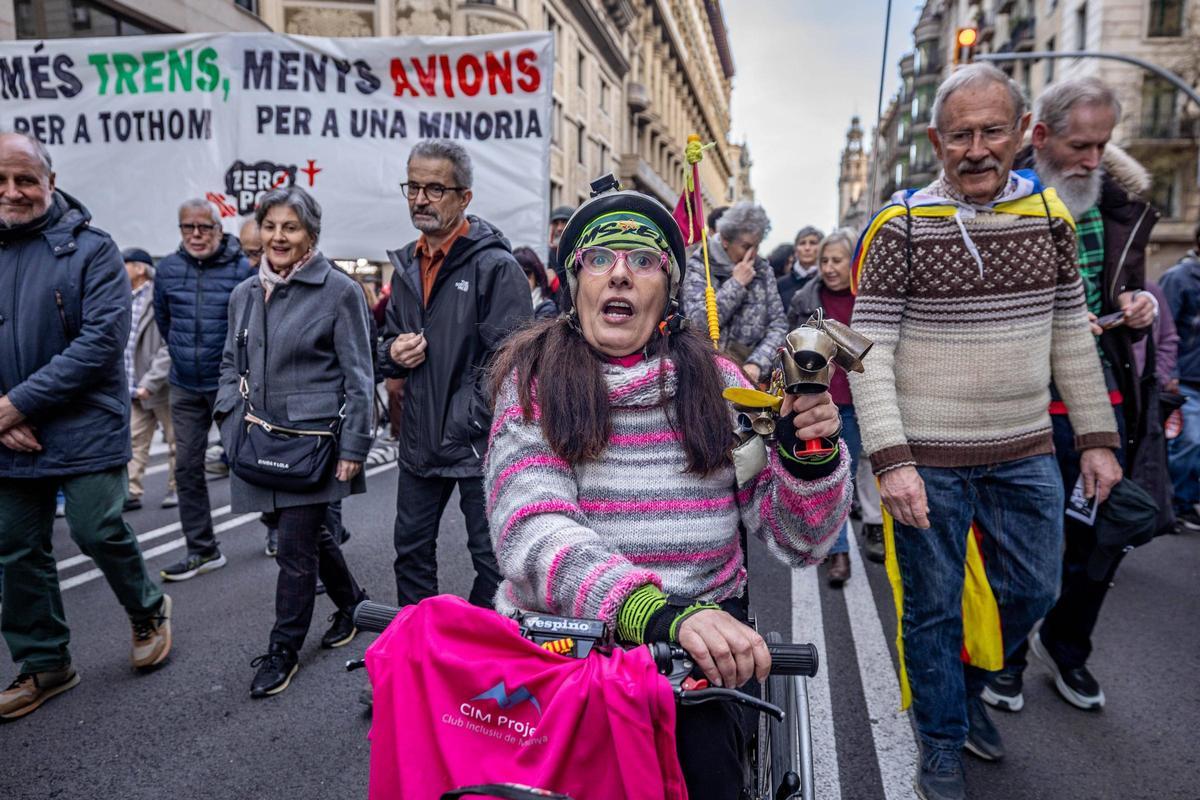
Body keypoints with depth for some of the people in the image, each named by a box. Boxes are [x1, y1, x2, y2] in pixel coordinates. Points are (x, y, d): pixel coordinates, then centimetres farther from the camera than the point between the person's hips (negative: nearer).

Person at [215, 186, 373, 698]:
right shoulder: (245, 294, 10)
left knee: (296, 548, 0)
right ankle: (352, 603, 41)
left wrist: (353, 447, -13)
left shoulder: (338, 290, -8)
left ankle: (283, 650, 18)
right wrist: (230, 421, 6)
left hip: (313, 439, -6)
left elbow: (358, 376, -9)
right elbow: (231, 363, 21)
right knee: (310, 534, 17)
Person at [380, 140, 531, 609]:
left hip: (478, 444, -7)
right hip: (420, 441, 8)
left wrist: (471, 425, -20)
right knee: (411, 551, 19)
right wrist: (395, 353, 0)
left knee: (490, 556, 8)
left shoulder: (495, 265, -12)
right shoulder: (407, 266, 12)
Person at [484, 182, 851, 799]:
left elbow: (796, 541, 5)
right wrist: (661, 613, -33)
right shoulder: (534, 379, -1)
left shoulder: (714, 382, 5)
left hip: (700, 630, 1)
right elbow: (531, 531, -17)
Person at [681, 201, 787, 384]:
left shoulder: (763, 269, 10)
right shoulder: (699, 267, 0)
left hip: (750, 374, 3)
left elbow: (779, 324, 5)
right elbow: (698, 323, -12)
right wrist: (736, 284, -9)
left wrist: (757, 363, -10)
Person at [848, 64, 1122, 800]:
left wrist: (1098, 437, 9)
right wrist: (891, 460, -21)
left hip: (1026, 453, 5)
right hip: (930, 460, -4)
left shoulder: (1049, 215, 4)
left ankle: (968, 687, 45)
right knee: (933, 608, 9)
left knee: (1032, 590, 17)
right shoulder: (902, 226, -10)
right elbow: (870, 351, -13)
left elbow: (1072, 335, 11)